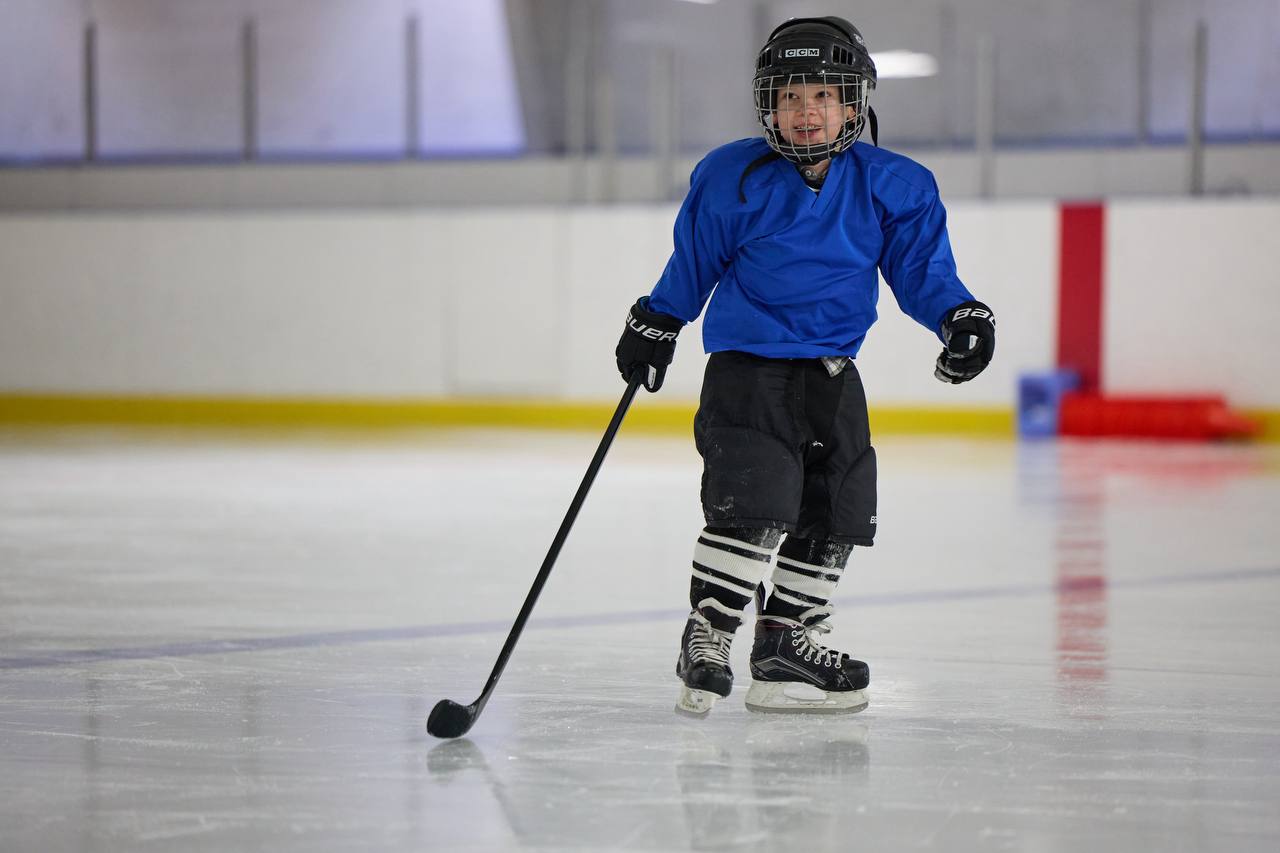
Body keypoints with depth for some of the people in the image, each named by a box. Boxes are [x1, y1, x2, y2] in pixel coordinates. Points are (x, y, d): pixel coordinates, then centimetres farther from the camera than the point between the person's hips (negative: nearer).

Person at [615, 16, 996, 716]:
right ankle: (704, 642, -7)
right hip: (746, 367, -4)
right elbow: (692, 263, 7)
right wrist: (653, 325, 9)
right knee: (753, 505, -18)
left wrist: (958, 315, -13)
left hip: (831, 377, 4)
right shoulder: (732, 179, -6)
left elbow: (922, 270, 4)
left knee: (835, 514, 7)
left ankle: (785, 646, 19)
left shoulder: (892, 188, -2)